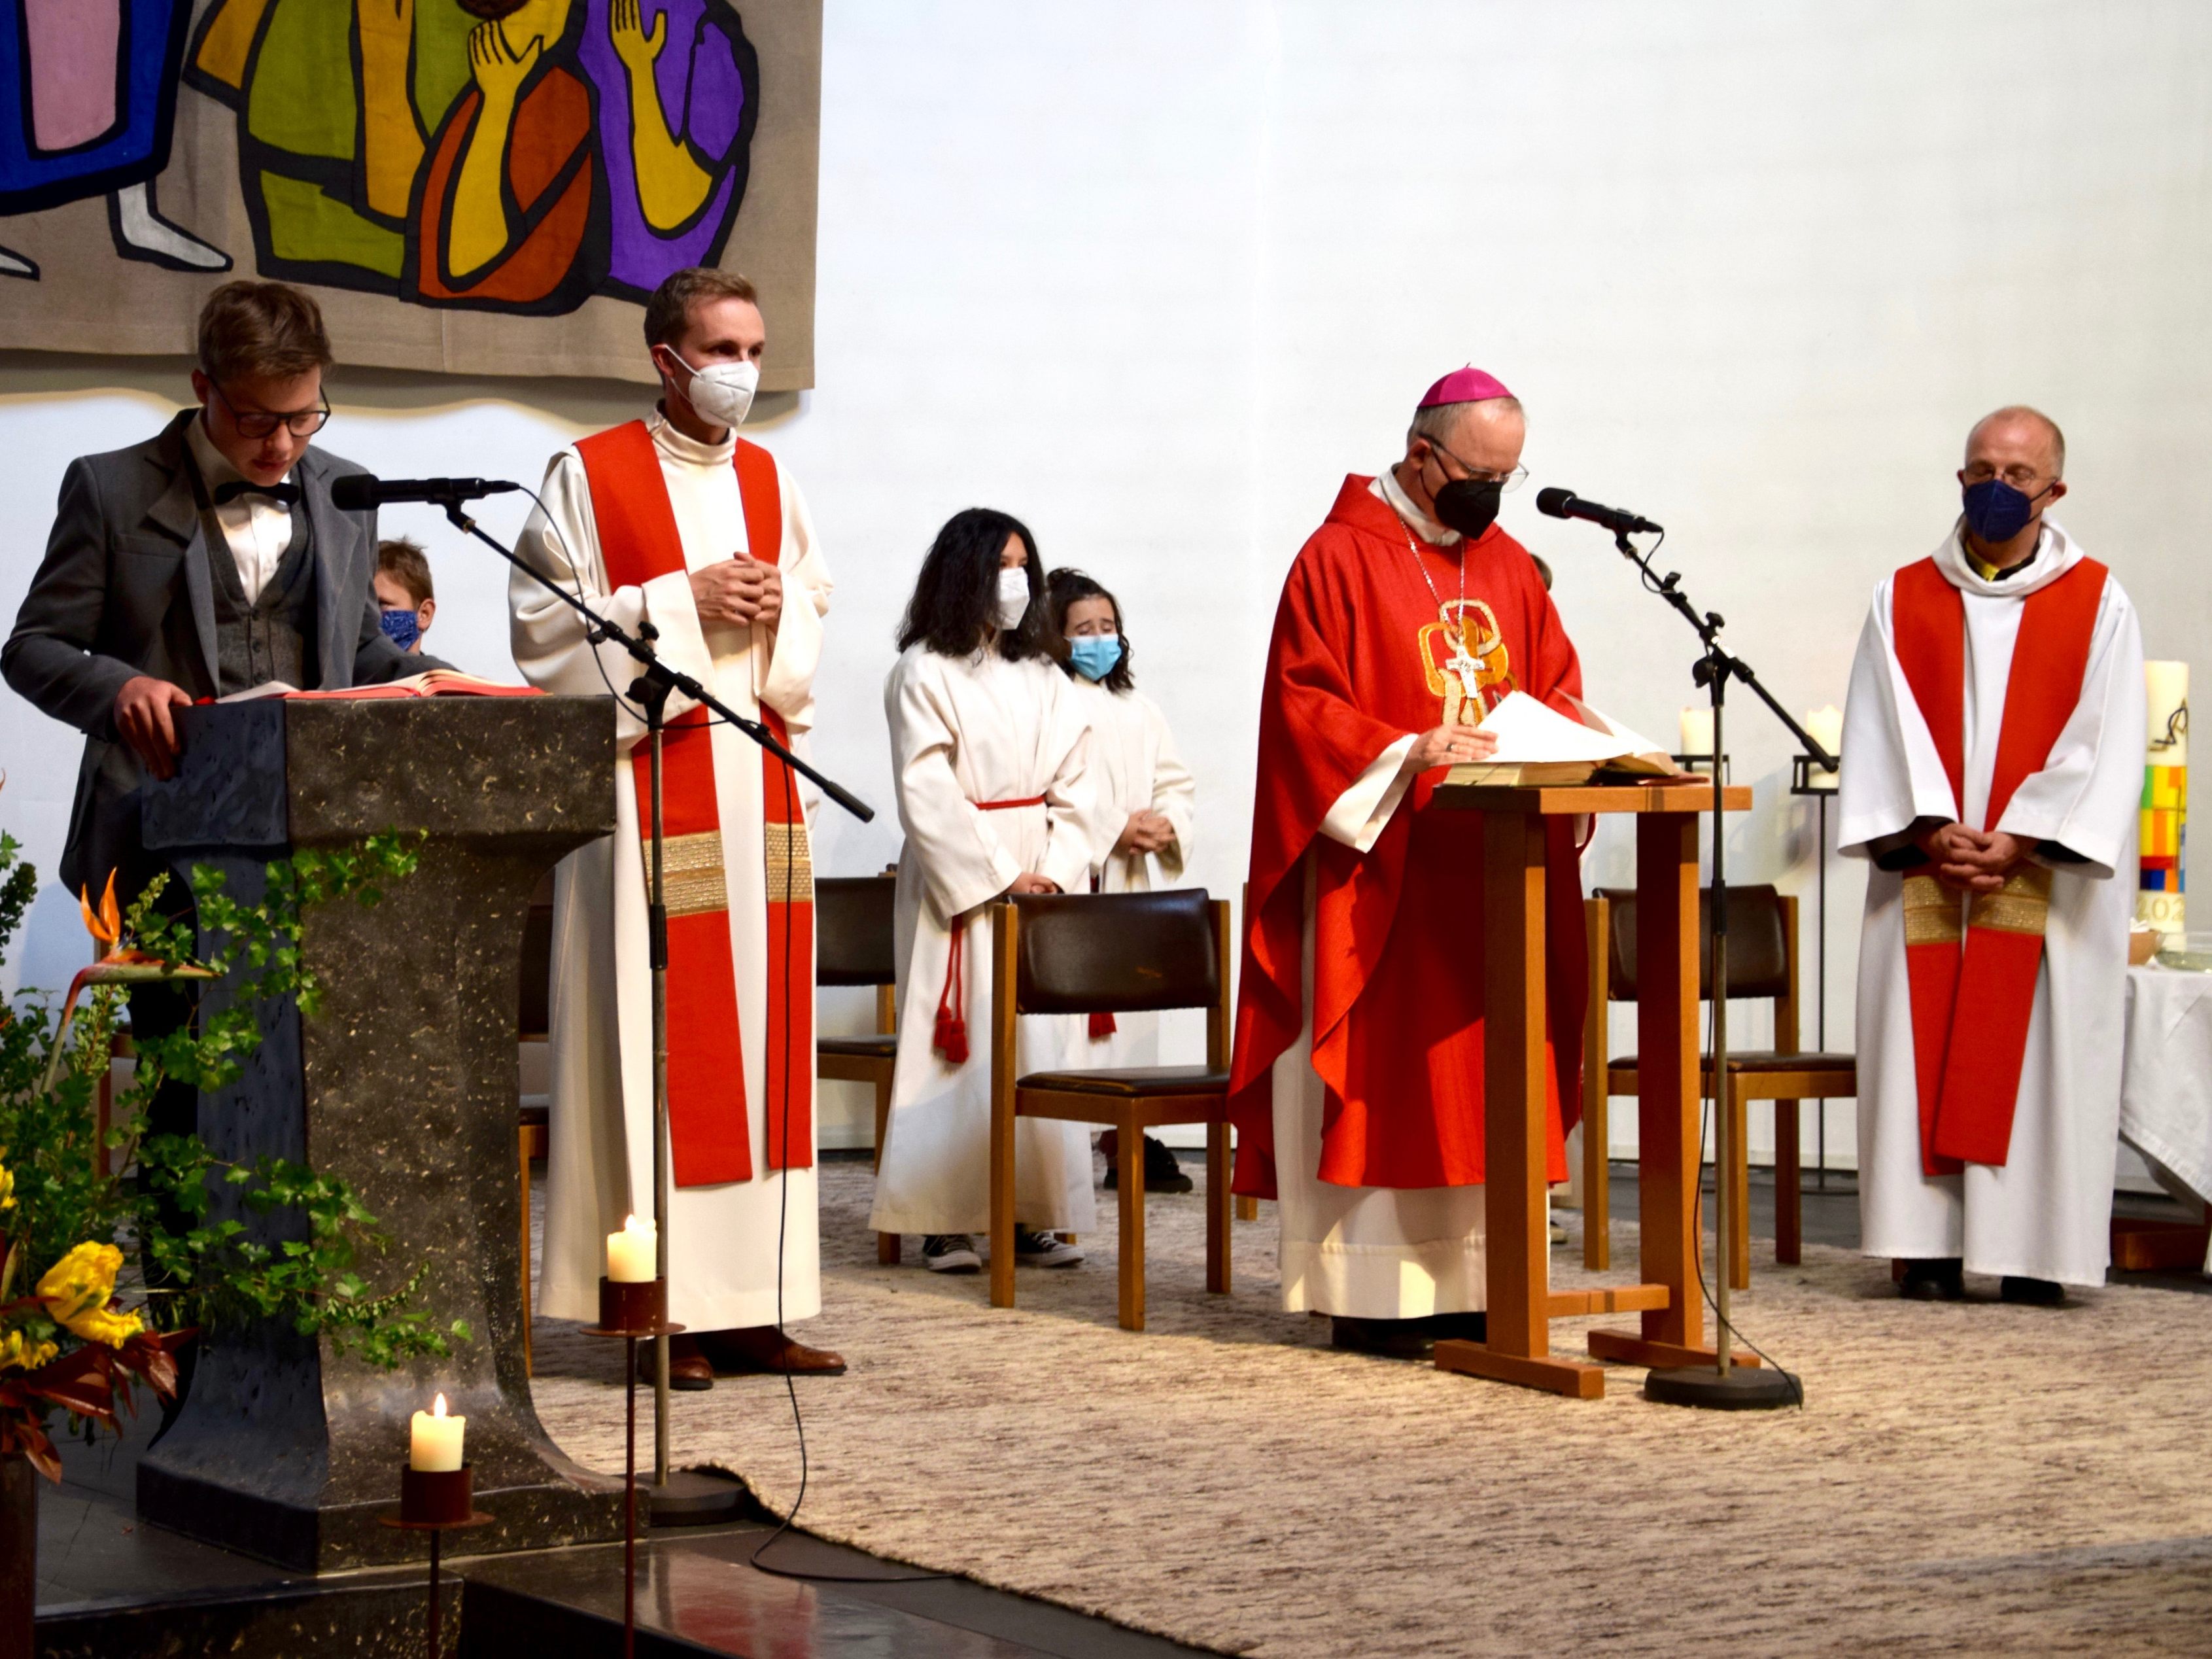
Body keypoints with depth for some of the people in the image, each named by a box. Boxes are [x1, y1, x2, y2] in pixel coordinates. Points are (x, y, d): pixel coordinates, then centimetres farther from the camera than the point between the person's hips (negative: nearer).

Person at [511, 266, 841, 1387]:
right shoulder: (590, 477, -2)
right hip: (647, 784, -6)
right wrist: (682, 603, -14)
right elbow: (547, 626, -6)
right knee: (657, 1039, -6)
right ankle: (665, 1309, -1)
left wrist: (778, 614, -3)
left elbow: (814, 618, 20)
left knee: (760, 1033, 4)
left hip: (757, 781, 6)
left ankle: (752, 1303, 9)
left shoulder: (766, 480, 14)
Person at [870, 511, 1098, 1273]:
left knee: (1044, 1043, 1)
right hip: (959, 881, -5)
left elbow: (1074, 785, 10)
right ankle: (947, 1221, -4)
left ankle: (1031, 1213, 4)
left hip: (1045, 877, 5)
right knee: (962, 1045, -7)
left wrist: (1057, 871, -5)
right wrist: (1000, 879, -12)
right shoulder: (924, 672, -2)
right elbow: (927, 795, -9)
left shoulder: (1041, 675, 15)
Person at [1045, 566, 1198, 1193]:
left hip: (1132, 884, 7)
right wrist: (1113, 831, -15)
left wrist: (1165, 823, -1)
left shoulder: (1140, 711, 19)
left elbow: (1177, 782, 20)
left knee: (1135, 1003, 5)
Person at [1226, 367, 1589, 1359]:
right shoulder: (1339, 560, -5)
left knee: (1486, 1077, 5)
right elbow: (1303, 706, -10)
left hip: (1494, 869, 6)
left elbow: (1557, 684, 17)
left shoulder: (1508, 564, 15)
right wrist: (1407, 750, -23)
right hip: (1379, 867, -6)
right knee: (1381, 1079, -5)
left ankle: (1470, 1284, 10)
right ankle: (1373, 1296, -1)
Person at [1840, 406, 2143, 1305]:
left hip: (2047, 878, -1)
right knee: (1923, 1051, -3)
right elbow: (1879, 736, 4)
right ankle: (1929, 1247, 0)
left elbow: (2103, 746, -3)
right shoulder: (1901, 601, 11)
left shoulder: (2098, 604, 5)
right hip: (1924, 874, 2)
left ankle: (2034, 1250, 0)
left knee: (2043, 1051, -4)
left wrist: (2020, 839, -13)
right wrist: (1929, 830, -11)